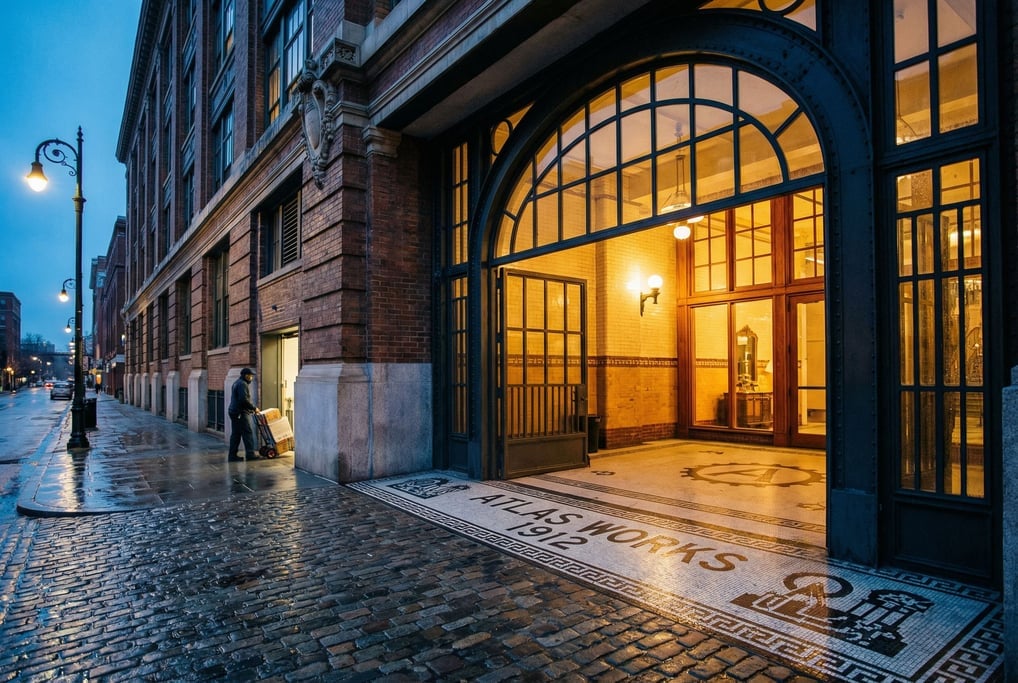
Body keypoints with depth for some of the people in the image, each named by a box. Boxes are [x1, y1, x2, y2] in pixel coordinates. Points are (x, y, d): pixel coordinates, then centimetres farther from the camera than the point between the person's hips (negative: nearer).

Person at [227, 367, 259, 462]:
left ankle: (232, 454, 10)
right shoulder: (243, 384, -14)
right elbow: (244, 400, -23)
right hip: (241, 413, -10)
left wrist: (252, 408, 20)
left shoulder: (237, 383, 20)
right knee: (248, 432, -6)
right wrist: (254, 408, -13)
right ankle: (250, 453, -5)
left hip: (234, 412, 10)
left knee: (236, 433, 10)